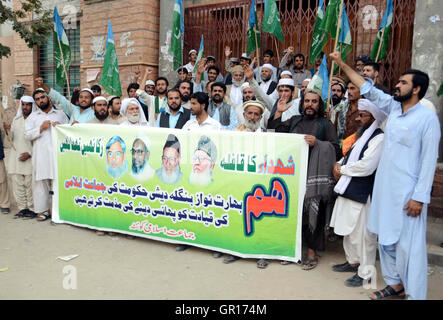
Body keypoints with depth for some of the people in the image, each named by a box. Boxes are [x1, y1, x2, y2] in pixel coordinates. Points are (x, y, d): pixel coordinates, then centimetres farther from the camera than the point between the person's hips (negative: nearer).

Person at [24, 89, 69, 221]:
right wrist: (41, 128, -7)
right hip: (40, 155, 1)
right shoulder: (33, 116, 15)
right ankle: (43, 210, 6)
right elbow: (27, 135, 5)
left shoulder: (60, 114, 16)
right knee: (41, 182, -2)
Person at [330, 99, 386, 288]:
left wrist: (342, 169, -10)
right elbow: (350, 157, 26)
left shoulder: (379, 138, -14)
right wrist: (339, 165, 5)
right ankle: (353, 262, 37)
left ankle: (366, 272, 14)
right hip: (349, 191, 10)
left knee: (363, 233, 0)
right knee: (349, 229, 20)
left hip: (363, 194, -10)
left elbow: (366, 166, -23)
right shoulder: (362, 136, 17)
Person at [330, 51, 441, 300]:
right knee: (386, 237, 15)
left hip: (408, 191, -7)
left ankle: (415, 293, 11)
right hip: (385, 186, 7)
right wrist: (343, 65, 17)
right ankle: (395, 283, 32)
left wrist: (420, 197, -15)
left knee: (408, 244, -3)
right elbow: (369, 90, 17)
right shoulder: (394, 108, 8)